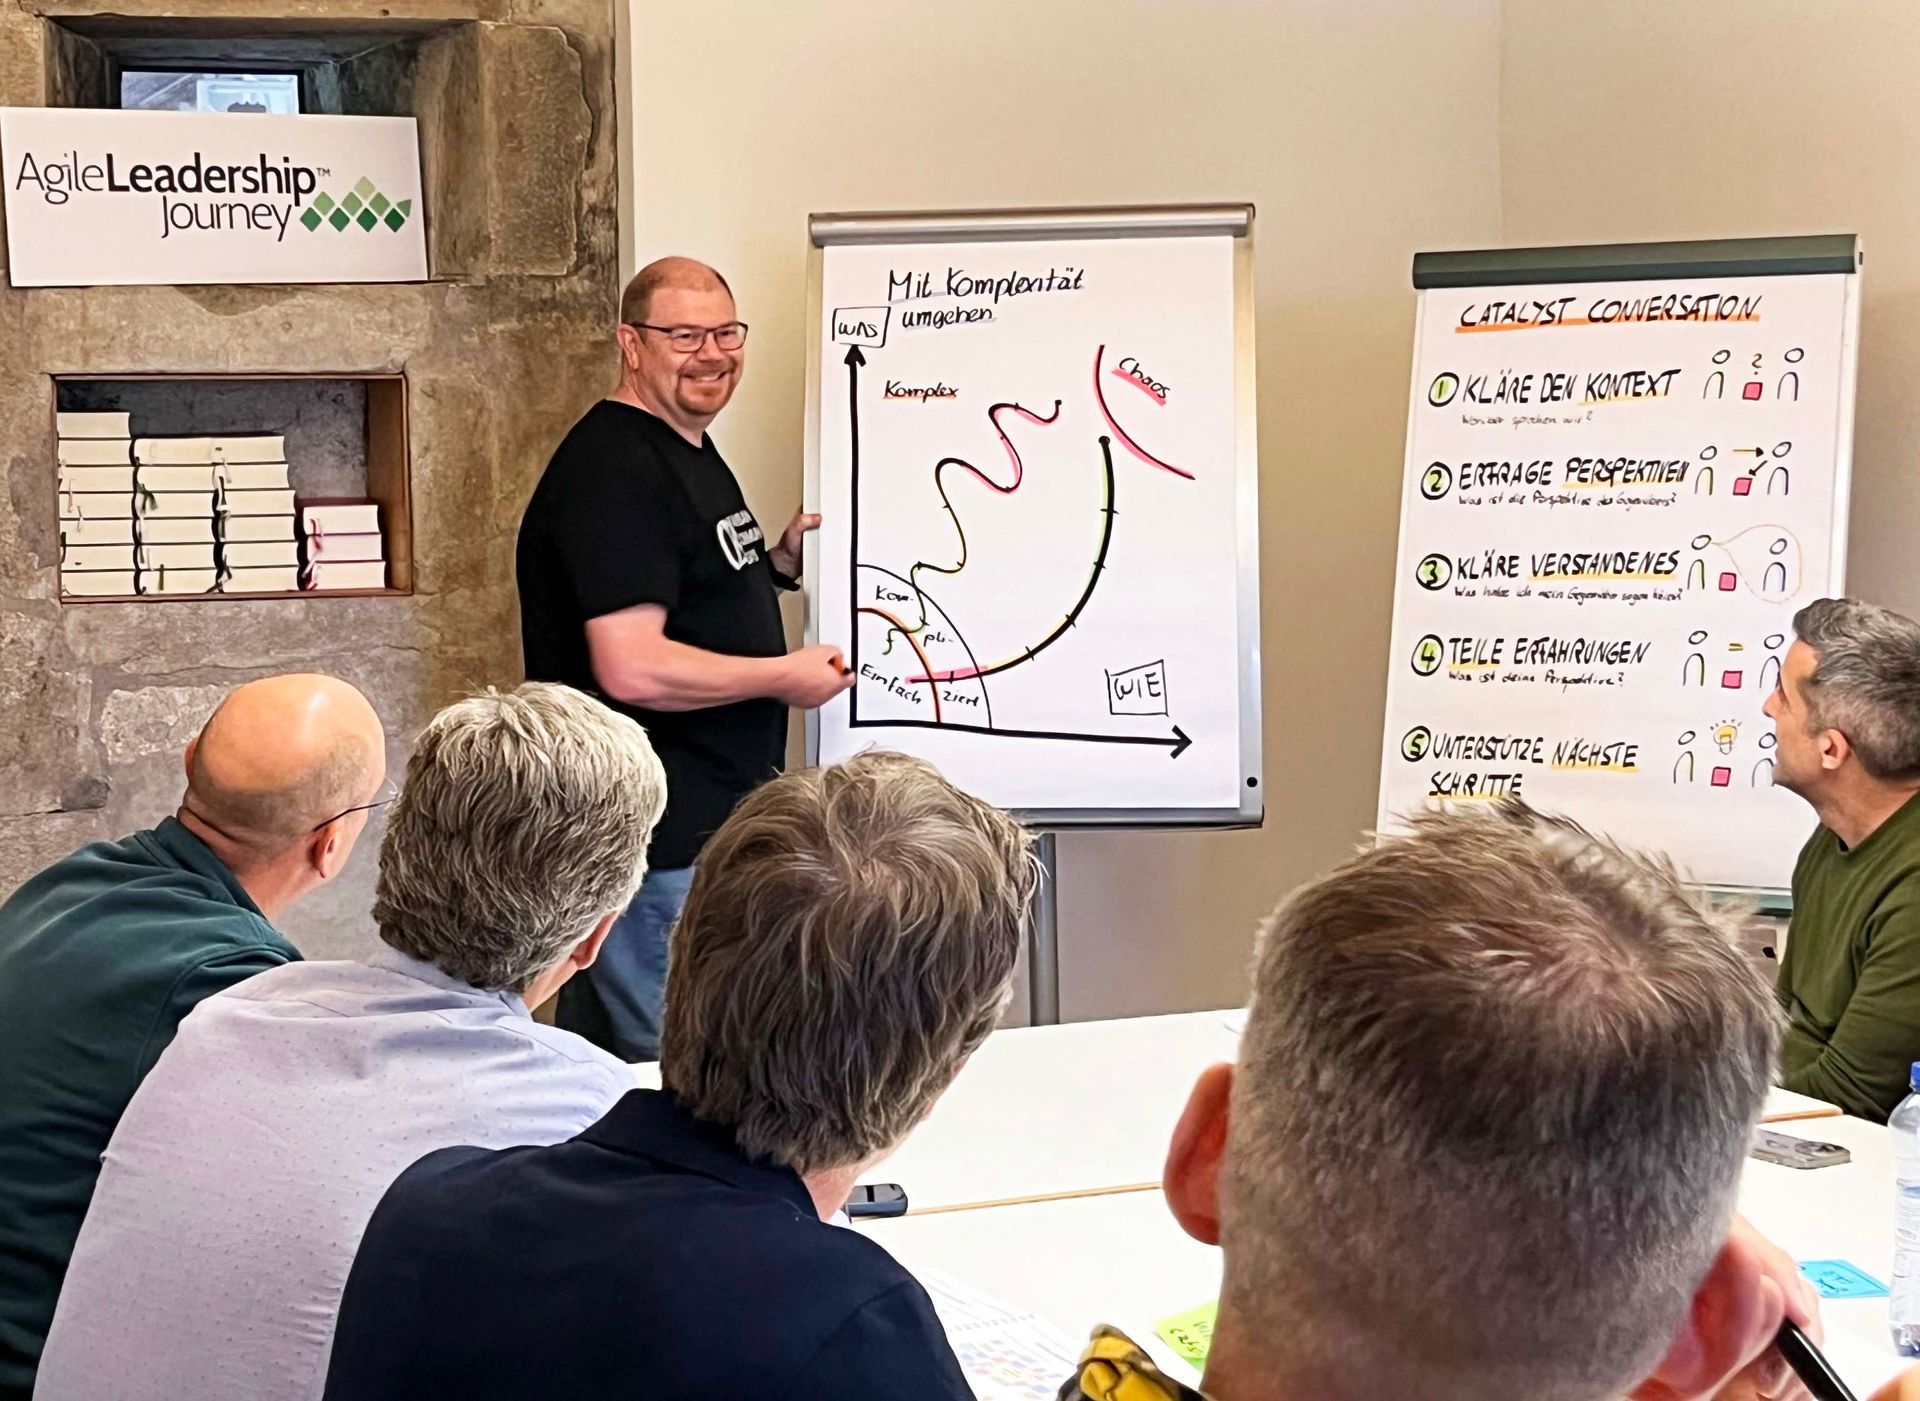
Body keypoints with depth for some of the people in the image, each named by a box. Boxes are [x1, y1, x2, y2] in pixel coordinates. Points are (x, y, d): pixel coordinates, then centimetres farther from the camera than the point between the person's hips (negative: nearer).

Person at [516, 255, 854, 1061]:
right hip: (659, 844, -10)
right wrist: (786, 676, -14)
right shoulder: (613, 472, -18)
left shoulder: (691, 454, 15)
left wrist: (781, 561, 9)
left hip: (708, 820, 10)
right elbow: (632, 668, -26)